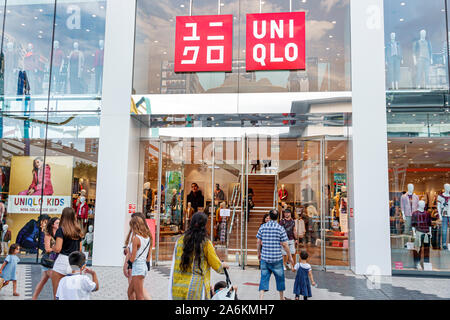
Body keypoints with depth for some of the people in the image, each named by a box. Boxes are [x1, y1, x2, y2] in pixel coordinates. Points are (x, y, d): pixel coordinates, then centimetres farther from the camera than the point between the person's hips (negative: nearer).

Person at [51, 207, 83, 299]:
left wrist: (52, 247, 8)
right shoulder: (78, 231, 10)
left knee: (57, 293, 5)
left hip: (62, 261, -5)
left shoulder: (61, 230, -6)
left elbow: (58, 249, -13)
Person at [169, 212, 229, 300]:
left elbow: (174, 266, 9)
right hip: (197, 289, -3)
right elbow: (217, 266, 3)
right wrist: (223, 265, 24)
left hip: (179, 289, 3)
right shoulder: (206, 243, -8)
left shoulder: (180, 241, 2)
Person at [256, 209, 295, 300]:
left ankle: (261, 298, 0)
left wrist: (259, 253, 19)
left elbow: (259, 242, 4)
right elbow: (285, 245, -8)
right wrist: (290, 257, 3)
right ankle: (282, 298, 30)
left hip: (264, 257, 2)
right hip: (277, 258, -2)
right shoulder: (280, 228, -9)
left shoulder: (262, 227, -1)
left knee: (264, 278, 7)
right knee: (280, 278, 16)